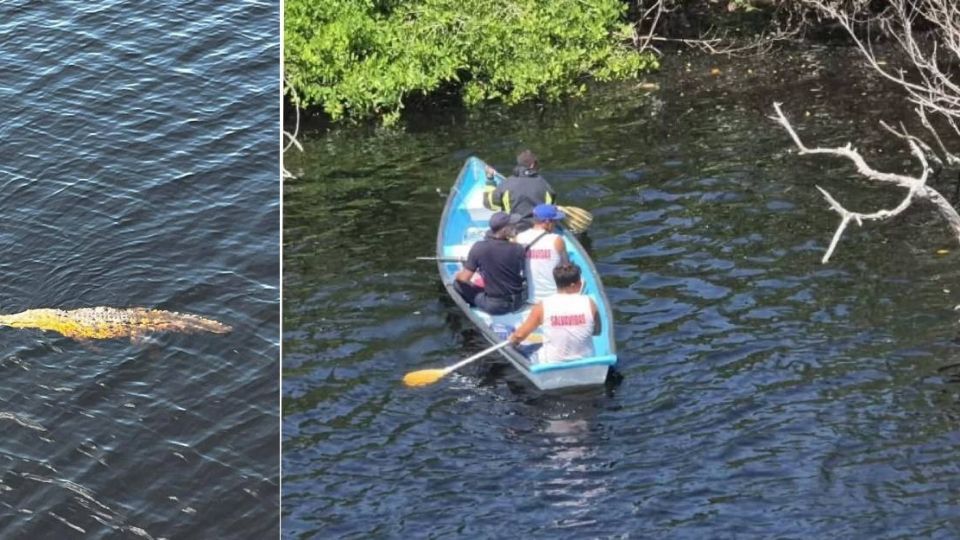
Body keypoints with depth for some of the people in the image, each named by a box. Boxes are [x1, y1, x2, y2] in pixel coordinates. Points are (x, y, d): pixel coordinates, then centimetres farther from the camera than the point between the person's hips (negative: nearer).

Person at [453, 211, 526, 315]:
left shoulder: (478, 248, -17)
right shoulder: (518, 249, -15)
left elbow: (464, 278, -11)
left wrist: (457, 275, 13)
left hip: (493, 306, -3)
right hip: (516, 304, 3)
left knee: (458, 283, 12)